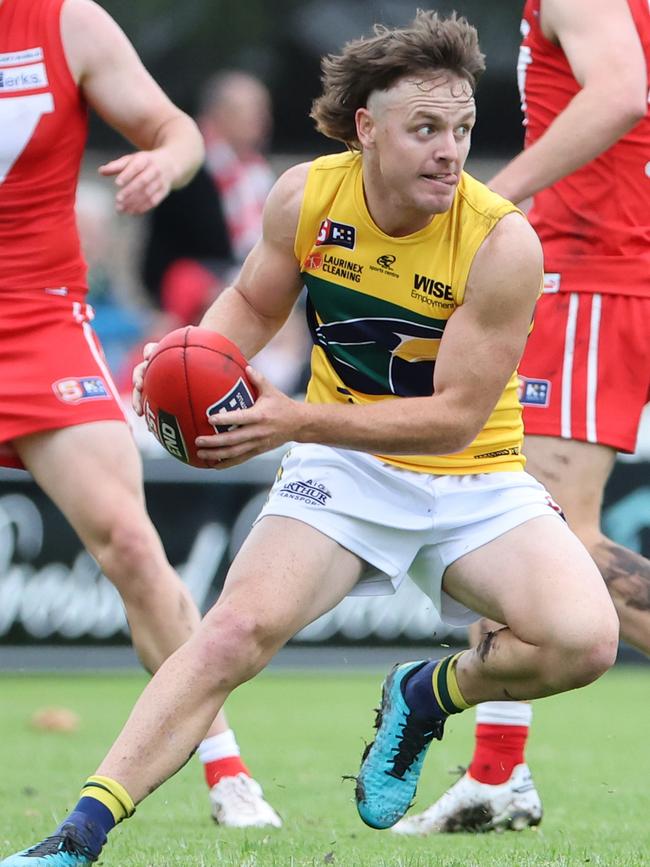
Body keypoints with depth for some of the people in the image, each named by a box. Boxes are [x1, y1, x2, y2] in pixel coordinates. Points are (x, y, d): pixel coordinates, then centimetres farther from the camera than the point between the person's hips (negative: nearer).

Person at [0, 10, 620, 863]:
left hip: (474, 480, -1)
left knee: (583, 640, -26)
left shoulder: (502, 242, -21)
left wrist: (300, 420, -29)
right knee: (239, 627, -23)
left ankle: (427, 698, 5)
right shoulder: (306, 197, -9)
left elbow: (456, 416, -21)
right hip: (344, 469, 1)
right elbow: (253, 302, 12)